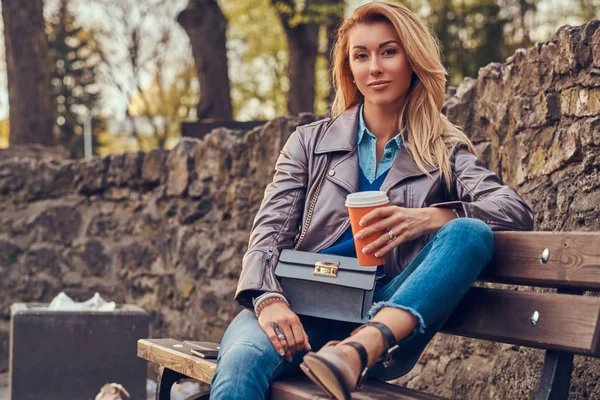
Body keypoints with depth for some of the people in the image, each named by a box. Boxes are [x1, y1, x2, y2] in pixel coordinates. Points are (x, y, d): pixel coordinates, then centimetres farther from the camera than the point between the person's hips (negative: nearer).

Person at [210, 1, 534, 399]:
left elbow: (516, 210, -2)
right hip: (306, 311, -1)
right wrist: (270, 300, -16)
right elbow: (270, 233, 6)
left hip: (386, 313, 1)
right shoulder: (311, 142, 16)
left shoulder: (445, 152, 14)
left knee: (470, 233, -29)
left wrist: (429, 217, -21)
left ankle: (359, 350, -43)